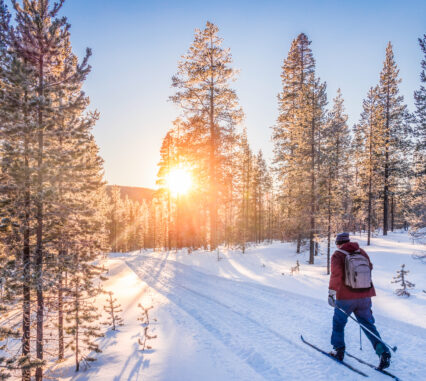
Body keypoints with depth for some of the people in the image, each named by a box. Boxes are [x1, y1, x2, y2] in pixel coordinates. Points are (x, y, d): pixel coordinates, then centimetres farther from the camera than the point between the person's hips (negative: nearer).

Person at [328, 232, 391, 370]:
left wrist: (331, 292, -22)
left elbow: (336, 274, -21)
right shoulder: (361, 252, 7)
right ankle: (383, 352, 1)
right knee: (368, 325, 13)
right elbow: (370, 267, 22)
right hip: (365, 296, 4)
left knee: (338, 323, 16)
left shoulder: (337, 255, -8)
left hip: (345, 297, -4)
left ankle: (338, 350, 22)